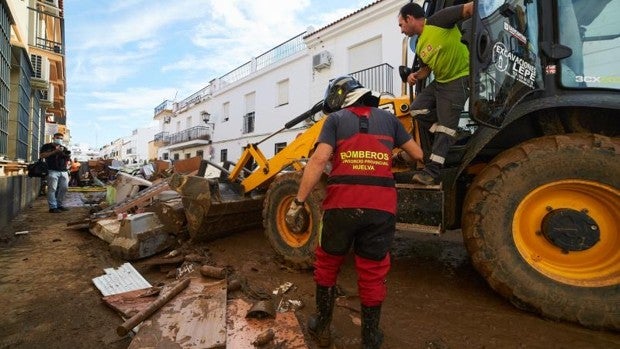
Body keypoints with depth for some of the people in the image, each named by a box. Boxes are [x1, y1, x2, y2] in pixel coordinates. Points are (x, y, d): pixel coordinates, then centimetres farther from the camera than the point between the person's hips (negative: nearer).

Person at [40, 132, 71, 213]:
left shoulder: (63, 148, 21)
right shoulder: (47, 146, 8)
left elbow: (68, 159, 19)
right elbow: (42, 155, -6)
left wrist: (65, 154, -2)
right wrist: (54, 151, -12)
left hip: (63, 171, 5)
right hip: (52, 171, -5)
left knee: (63, 188, 3)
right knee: (52, 189, -8)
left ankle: (59, 205, 13)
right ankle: (53, 207, -9)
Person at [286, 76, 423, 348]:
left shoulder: (336, 119, 7)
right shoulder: (388, 118, 16)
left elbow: (318, 160, -7)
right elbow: (418, 155, 20)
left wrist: (298, 202, -6)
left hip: (342, 204, -2)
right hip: (381, 206, 2)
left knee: (327, 265, 20)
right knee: (373, 274, 15)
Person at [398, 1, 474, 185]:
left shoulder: (437, 21, -11)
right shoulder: (420, 46, 13)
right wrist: (415, 75, 3)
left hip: (459, 78, -8)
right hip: (439, 81, 9)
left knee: (446, 125, -12)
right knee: (418, 109, -1)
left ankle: (433, 171, -14)